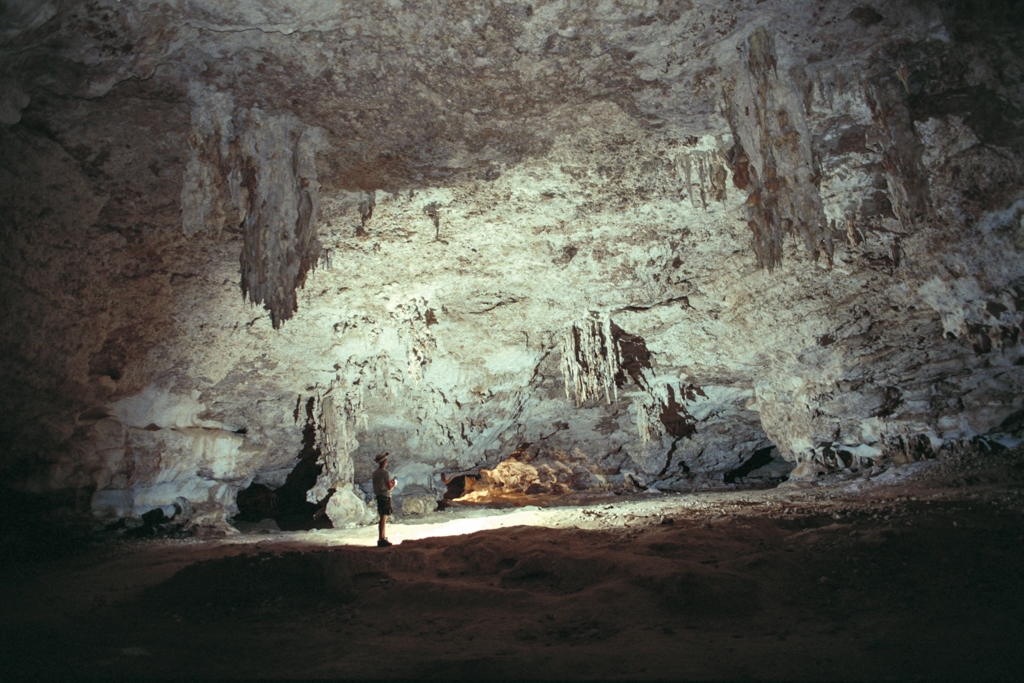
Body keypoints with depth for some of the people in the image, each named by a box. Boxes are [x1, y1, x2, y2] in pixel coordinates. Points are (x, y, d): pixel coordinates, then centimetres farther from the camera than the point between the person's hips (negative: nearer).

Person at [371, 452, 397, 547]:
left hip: (378, 496, 8)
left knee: (383, 517, 18)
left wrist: (390, 482, 20)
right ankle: (381, 539, -7)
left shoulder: (375, 472, 10)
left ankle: (383, 537, 26)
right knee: (383, 518, -7)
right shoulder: (385, 473, -14)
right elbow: (389, 487, -16)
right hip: (385, 496, -8)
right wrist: (394, 483, 4)